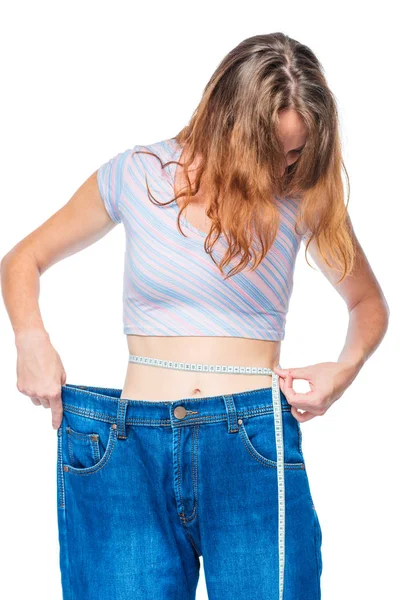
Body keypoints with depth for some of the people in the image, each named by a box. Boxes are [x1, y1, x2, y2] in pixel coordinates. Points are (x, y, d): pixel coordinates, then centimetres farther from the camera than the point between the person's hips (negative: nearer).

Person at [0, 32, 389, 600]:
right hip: (131, 447, 0)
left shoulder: (305, 196, 4)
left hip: (255, 446, 0)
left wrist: (347, 367, 0)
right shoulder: (139, 174, 3)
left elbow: (369, 304, 20)